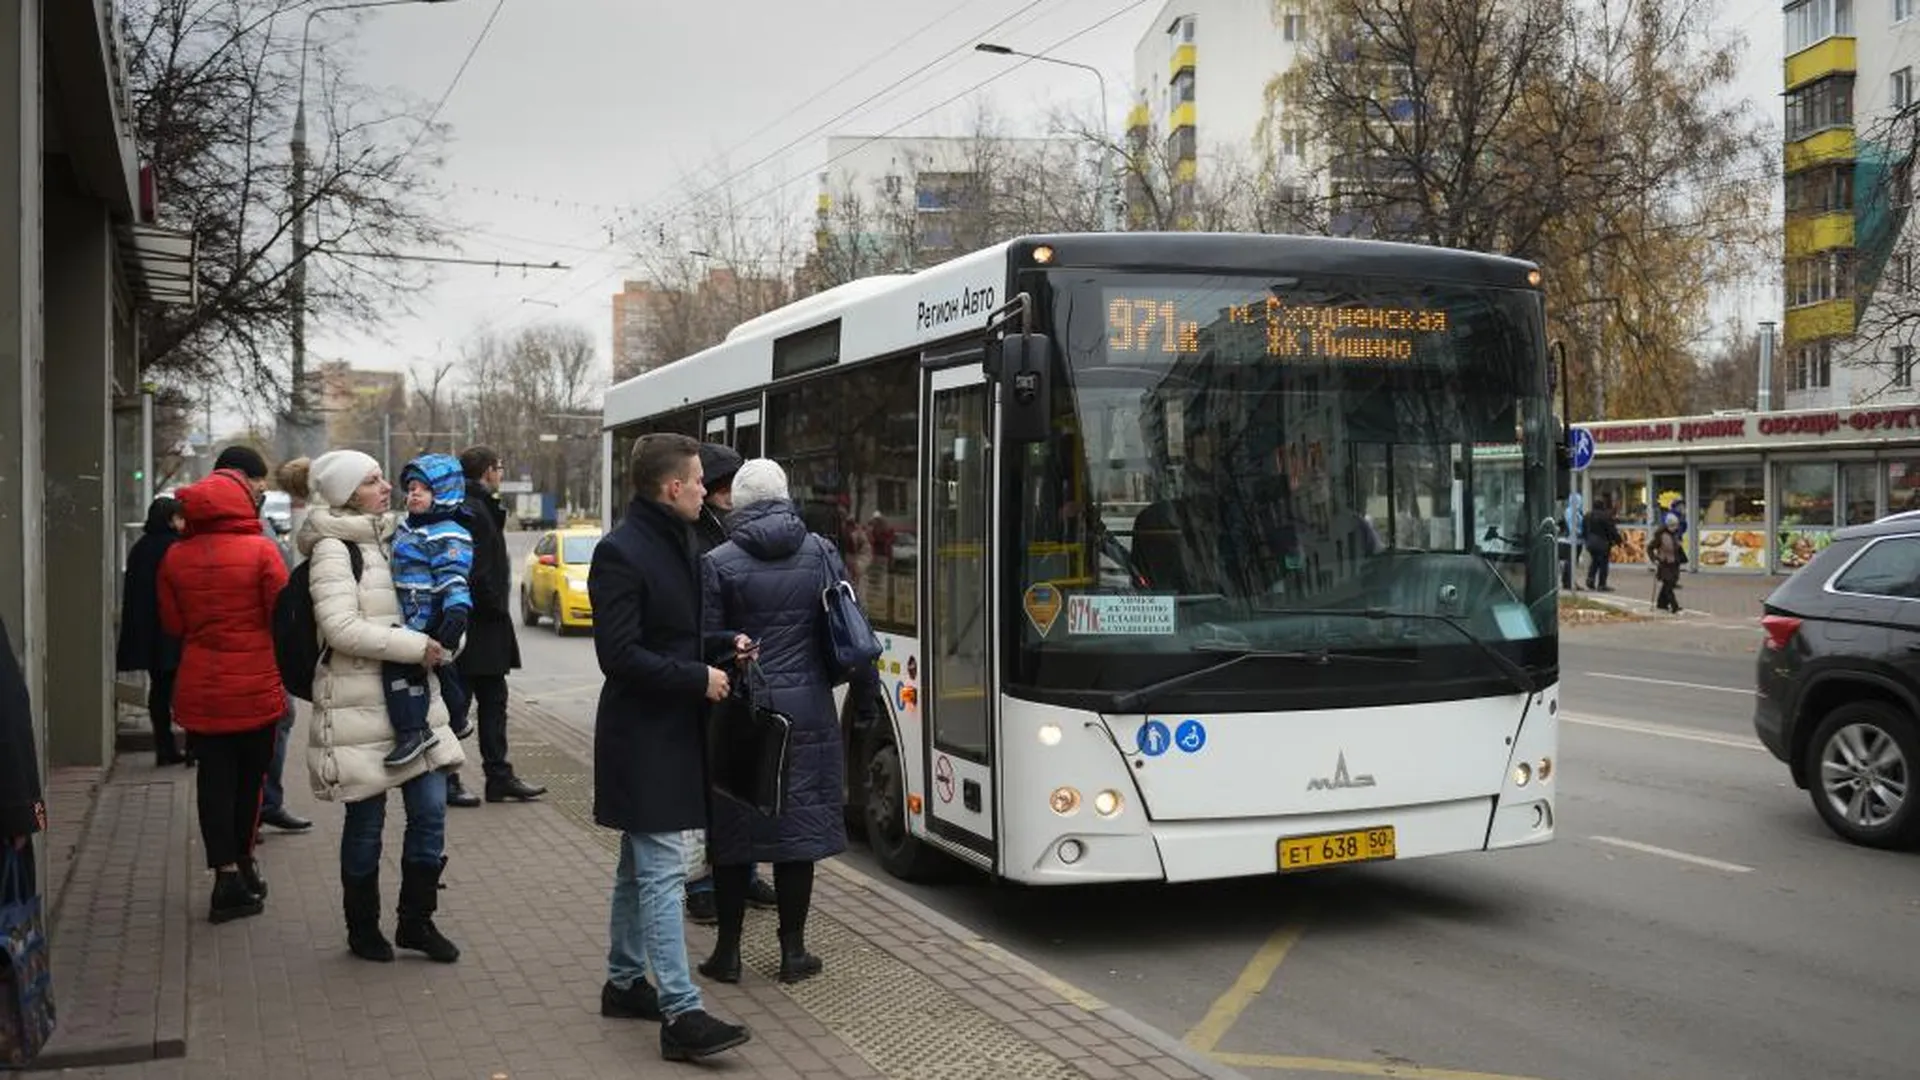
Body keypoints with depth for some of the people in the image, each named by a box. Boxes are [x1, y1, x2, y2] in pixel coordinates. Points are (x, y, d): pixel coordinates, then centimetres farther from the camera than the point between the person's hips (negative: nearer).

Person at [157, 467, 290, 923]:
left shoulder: (176, 557, -2)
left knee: (215, 779, 7)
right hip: (256, 688, -2)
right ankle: (242, 864, 24)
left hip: (200, 690, 2)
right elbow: (282, 616, -12)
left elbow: (172, 624, 5)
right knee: (249, 778, 13)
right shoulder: (261, 551, -14)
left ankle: (227, 873, 1)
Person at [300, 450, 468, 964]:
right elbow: (341, 628, -20)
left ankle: (416, 920, 17)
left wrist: (435, 640, 11)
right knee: (366, 821, 4)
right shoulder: (332, 549, -10)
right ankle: (363, 929, 20)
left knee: (431, 808, 4)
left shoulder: (387, 538, 15)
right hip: (359, 704, -7)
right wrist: (416, 646, -19)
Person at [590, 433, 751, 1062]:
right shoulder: (621, 552, -17)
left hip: (670, 731, 9)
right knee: (663, 873, -9)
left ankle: (624, 983, 29)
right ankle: (681, 1016, -8)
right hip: (643, 735, -9)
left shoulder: (677, 543, 11)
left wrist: (726, 645, 5)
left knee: (640, 866, 18)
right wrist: (698, 678, -18)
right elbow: (619, 655, -21)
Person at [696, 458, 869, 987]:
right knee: (798, 825, 9)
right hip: (805, 710, 2)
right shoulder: (821, 553, 0)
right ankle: (793, 951, 15)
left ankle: (728, 952, 15)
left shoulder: (718, 564, -8)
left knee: (732, 830, 8)